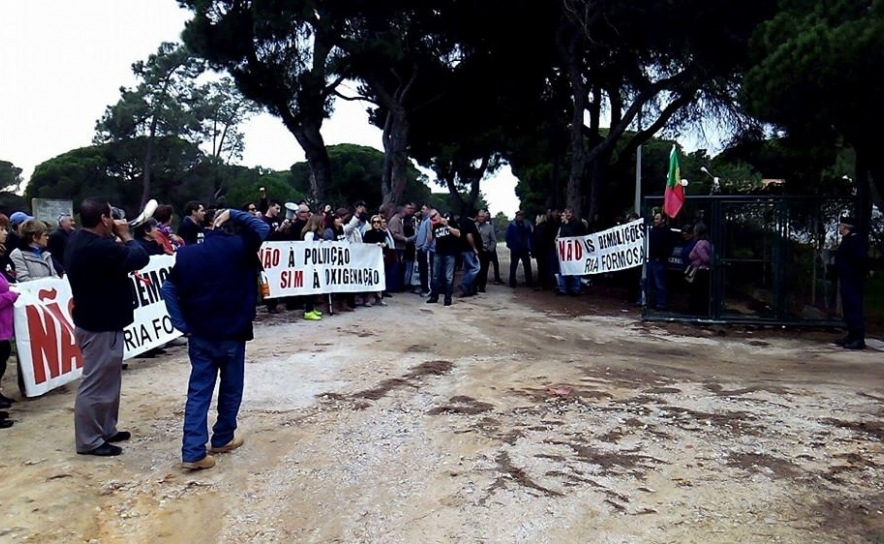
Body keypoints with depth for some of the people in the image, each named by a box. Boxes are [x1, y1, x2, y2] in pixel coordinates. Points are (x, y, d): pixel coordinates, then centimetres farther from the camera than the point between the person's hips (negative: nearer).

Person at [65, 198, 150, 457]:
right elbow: (140, 258, -23)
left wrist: (118, 239, 0)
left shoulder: (79, 240, 7)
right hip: (101, 327, -11)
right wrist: (125, 236, -9)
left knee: (107, 381, 21)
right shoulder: (100, 247, -28)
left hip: (92, 321, 11)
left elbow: (119, 260, 16)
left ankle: (106, 430, 32)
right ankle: (89, 441, 11)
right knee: (95, 385, 0)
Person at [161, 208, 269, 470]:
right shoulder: (239, 248, -8)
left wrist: (182, 324, 2)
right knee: (231, 388, 15)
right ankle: (222, 439, 29)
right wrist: (233, 214, 7)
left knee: (198, 391, 5)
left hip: (199, 335, 3)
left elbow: (168, 288, 1)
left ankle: (193, 452, -1)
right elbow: (263, 228, 6)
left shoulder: (188, 254, 3)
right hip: (232, 334, -3)